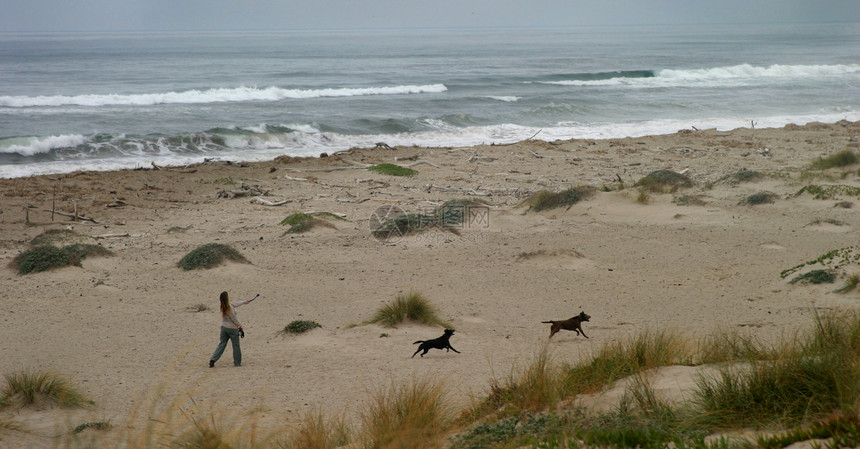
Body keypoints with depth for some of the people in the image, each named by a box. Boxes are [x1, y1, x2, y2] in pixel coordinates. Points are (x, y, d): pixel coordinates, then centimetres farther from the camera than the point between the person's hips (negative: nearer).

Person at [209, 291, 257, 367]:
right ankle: (237, 362, 16)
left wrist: (244, 302, 31)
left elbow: (235, 304, 18)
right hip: (232, 328, -7)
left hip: (224, 327, 7)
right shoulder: (229, 308, -23)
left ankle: (213, 360, 0)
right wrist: (240, 326, -1)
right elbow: (234, 319, -15)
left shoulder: (223, 306, 2)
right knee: (236, 346, 8)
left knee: (222, 344, 10)